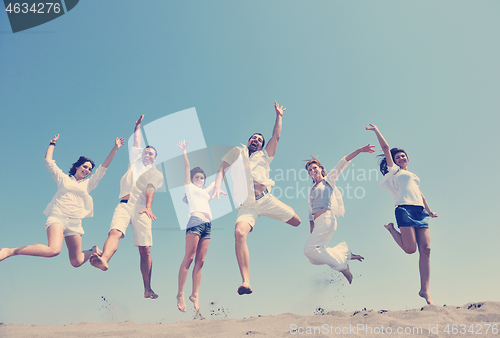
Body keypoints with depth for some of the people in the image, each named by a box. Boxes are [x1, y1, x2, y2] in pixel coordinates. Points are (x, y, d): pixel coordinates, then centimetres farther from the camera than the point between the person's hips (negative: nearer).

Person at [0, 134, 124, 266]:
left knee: (76, 262, -1)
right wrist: (52, 144, 23)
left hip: (75, 222, 3)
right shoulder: (63, 178, 18)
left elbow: (103, 168, 16)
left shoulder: (88, 184, 21)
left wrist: (115, 149, 12)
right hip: (58, 216, -3)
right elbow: (49, 161, 18)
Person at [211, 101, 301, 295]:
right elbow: (222, 169, 8)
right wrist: (217, 186, -10)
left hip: (266, 200, 2)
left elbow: (276, 137, 12)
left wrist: (279, 116, 11)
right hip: (247, 205, -2)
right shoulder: (237, 152, 17)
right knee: (239, 232, -29)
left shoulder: (264, 156, 18)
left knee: (297, 222, 4)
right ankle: (246, 282, -29)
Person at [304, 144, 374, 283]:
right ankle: (346, 253, 15)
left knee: (309, 249, -21)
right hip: (318, 222, 7)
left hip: (326, 219, -7)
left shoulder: (329, 179, 9)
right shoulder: (311, 189, 23)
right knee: (315, 257, 1)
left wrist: (359, 150, -11)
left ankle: (342, 265, -7)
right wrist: (312, 228, 15)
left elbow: (343, 163, -2)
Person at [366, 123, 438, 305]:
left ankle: (425, 290, -5)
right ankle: (391, 228, 13)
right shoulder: (393, 170, 15)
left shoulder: (411, 175, 32)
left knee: (425, 249, -8)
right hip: (405, 209, -6)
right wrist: (376, 130, 12)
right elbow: (386, 147, 9)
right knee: (410, 248, -16)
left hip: (420, 211, 6)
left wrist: (429, 211, 32)